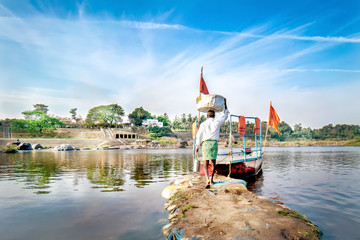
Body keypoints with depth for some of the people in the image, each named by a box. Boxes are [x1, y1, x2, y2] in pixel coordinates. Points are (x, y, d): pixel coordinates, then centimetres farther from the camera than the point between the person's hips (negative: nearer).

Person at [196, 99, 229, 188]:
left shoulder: (203, 124, 2)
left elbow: (199, 136, 4)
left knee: (205, 163, 1)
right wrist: (225, 103, 28)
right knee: (213, 162, 16)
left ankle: (207, 179, -16)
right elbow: (225, 114, 18)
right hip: (214, 143, 1)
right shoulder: (217, 122, 4)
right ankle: (211, 179, 25)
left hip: (205, 143, -1)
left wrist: (197, 146, 16)